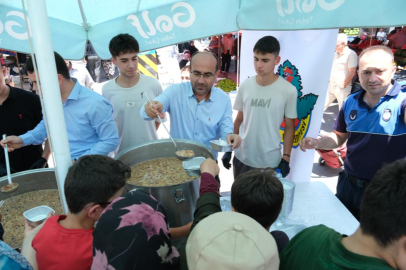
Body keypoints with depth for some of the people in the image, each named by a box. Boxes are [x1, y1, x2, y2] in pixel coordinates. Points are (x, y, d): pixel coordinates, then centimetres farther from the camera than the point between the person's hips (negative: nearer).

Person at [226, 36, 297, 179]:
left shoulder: (288, 91, -13)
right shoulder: (245, 86, -4)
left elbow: (289, 127, -4)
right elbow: (239, 120, 6)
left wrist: (286, 158, -7)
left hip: (270, 161, -3)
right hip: (242, 157, 3)